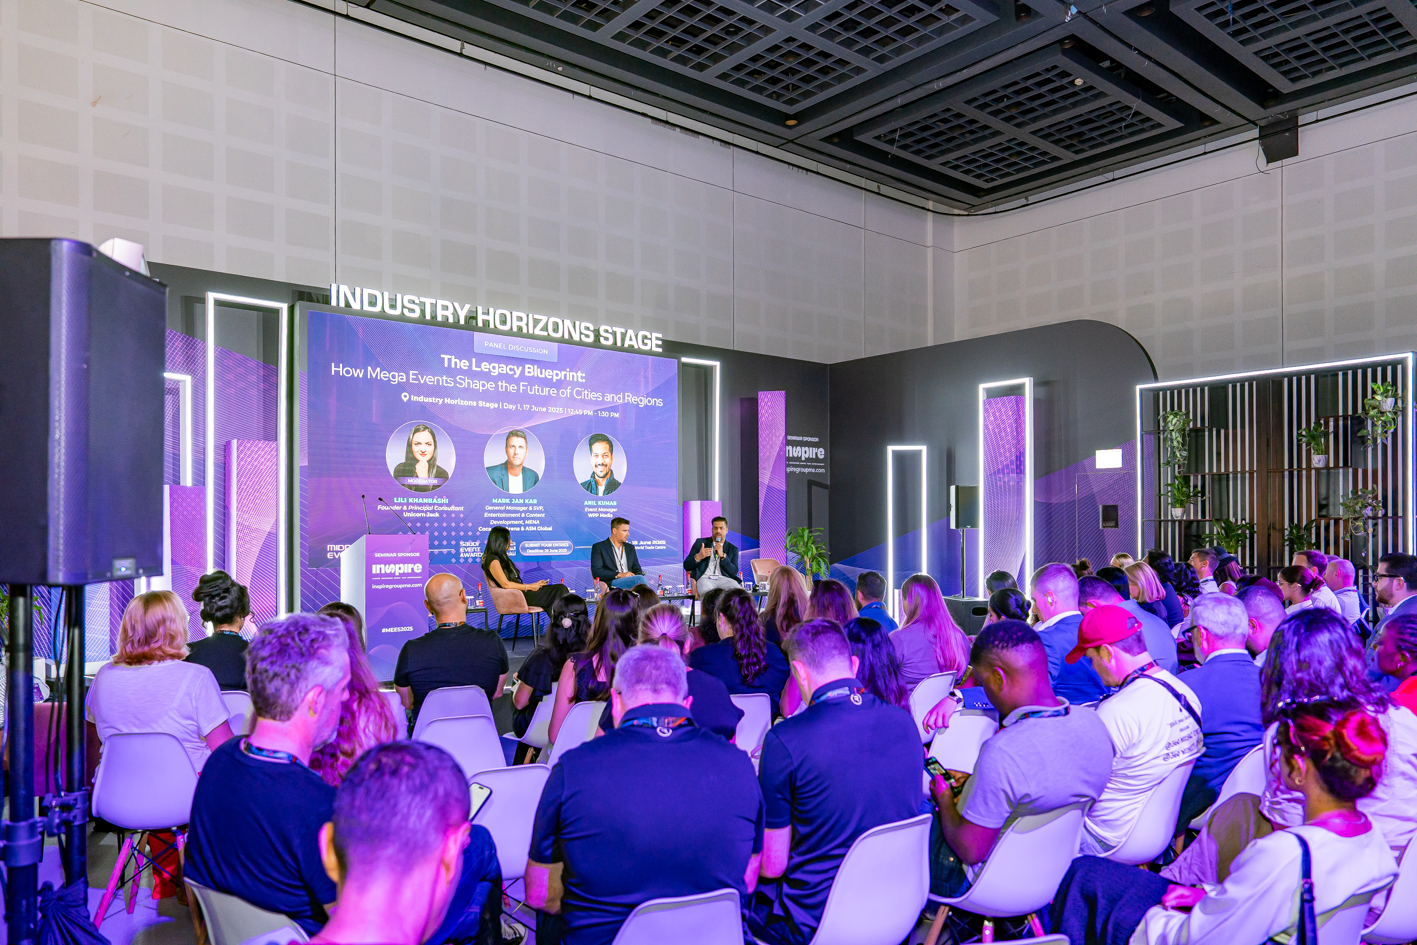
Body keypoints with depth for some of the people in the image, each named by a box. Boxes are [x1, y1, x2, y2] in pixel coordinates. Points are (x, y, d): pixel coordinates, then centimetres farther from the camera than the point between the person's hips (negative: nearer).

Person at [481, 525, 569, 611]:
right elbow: (506, 584, -17)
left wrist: (533, 584, 9)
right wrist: (529, 587, -11)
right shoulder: (493, 560, -10)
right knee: (559, 590, -18)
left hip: (520, 591, 9)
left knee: (560, 588, -8)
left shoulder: (501, 557, 21)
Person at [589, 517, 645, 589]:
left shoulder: (630, 548, 25)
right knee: (639, 578, -33)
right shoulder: (598, 547, 7)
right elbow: (596, 572, -4)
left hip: (630, 582, 5)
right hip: (612, 583, -5)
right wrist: (619, 575, -16)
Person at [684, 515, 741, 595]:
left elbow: (734, 572, 6)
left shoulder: (733, 549, 20)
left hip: (723, 578, 1)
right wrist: (698, 557, -8)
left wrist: (722, 555, -7)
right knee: (706, 591, -40)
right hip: (704, 578, -1)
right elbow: (686, 566, 13)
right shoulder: (700, 542, 19)